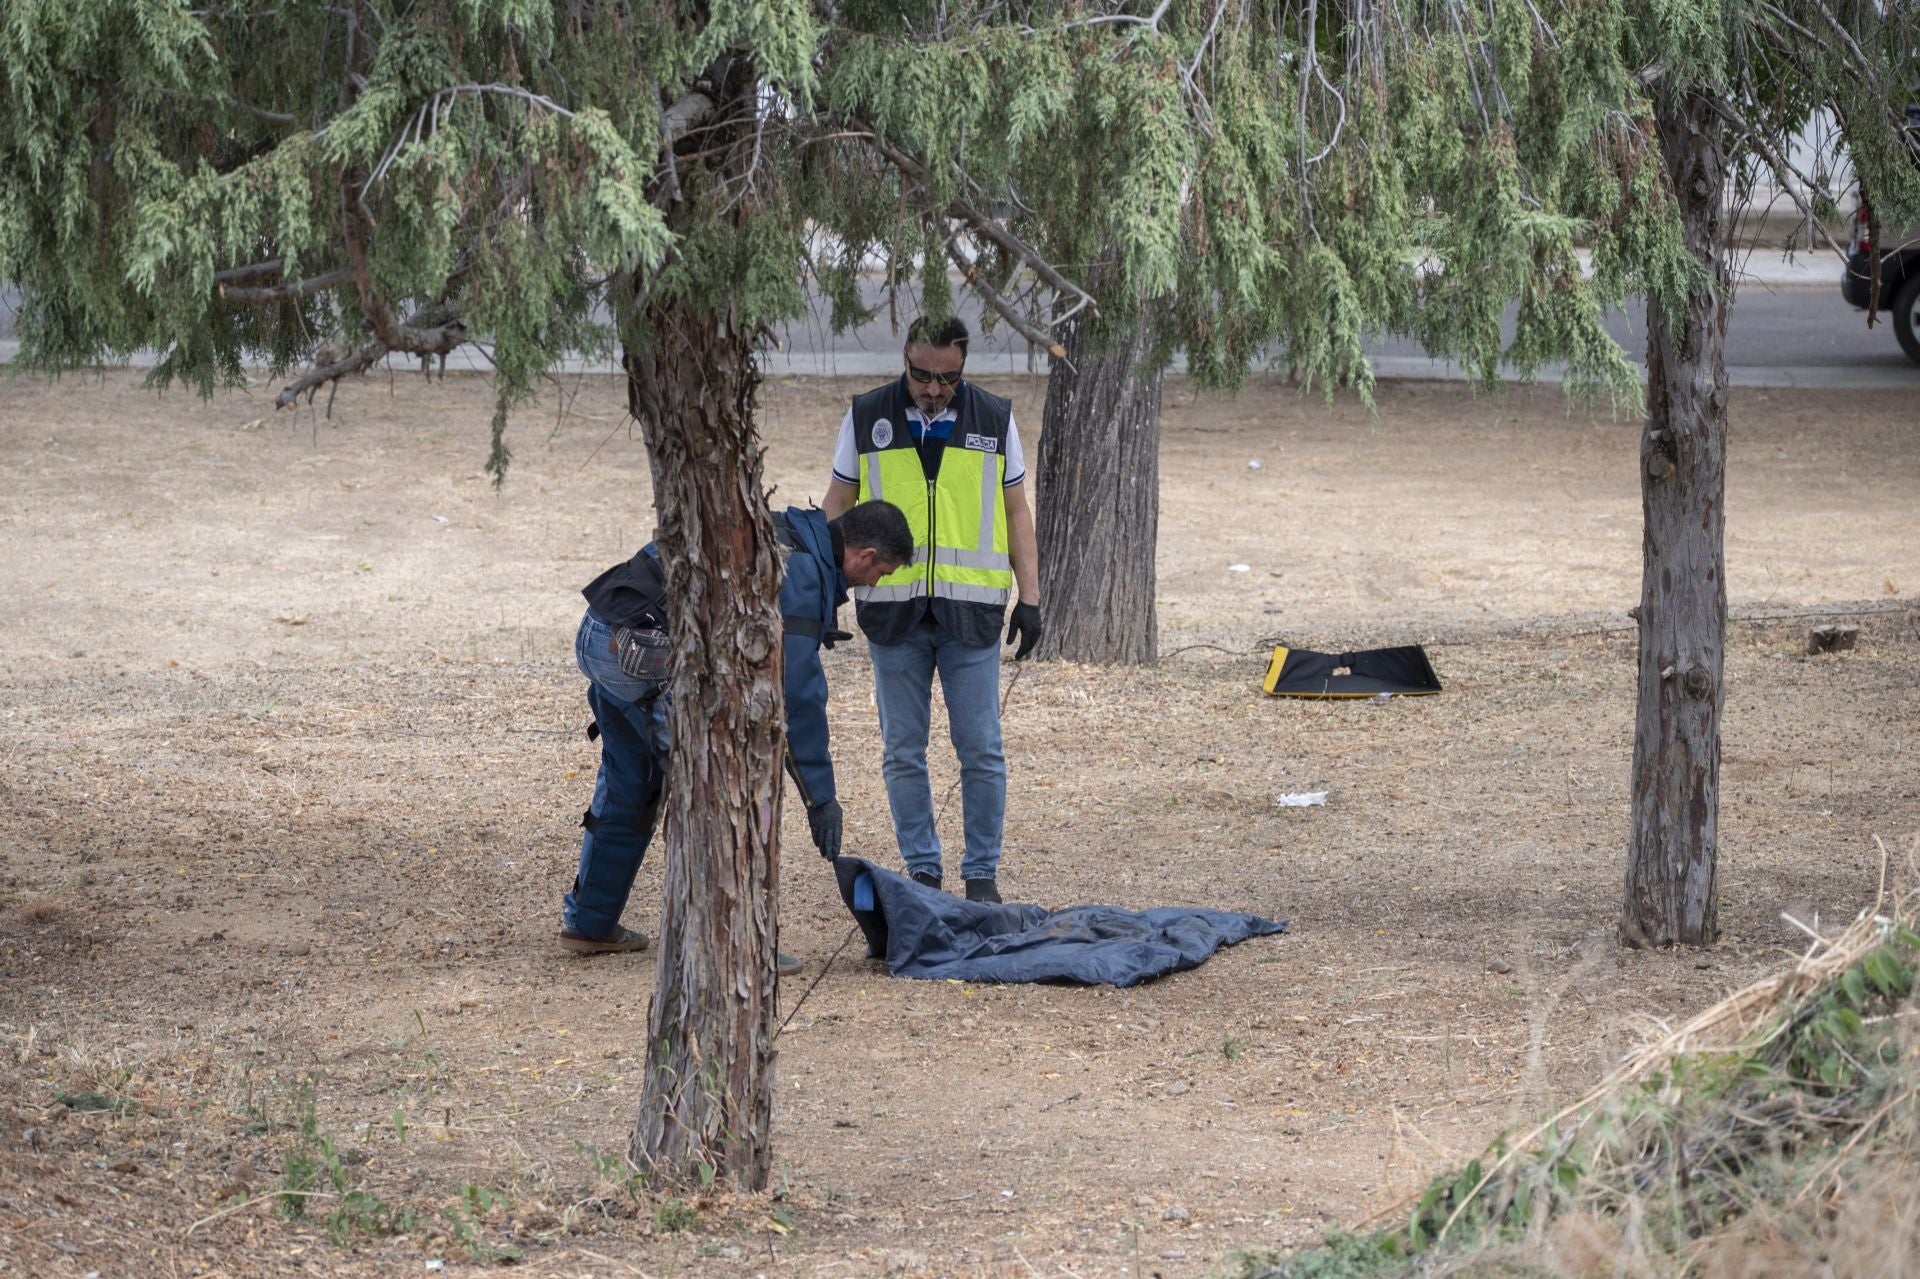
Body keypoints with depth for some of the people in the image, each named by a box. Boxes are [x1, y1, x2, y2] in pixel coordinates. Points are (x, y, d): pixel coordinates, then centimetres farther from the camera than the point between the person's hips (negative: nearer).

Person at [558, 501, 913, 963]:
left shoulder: (785, 533, 18)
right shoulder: (800, 573, -12)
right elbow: (797, 694, -12)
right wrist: (819, 795, -7)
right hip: (644, 652, -10)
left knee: (627, 786, 23)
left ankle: (589, 924, 33)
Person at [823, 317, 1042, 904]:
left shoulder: (994, 419, 4)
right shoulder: (867, 417, 3)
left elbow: (1016, 512, 9)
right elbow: (837, 508, 9)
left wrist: (1029, 597, 3)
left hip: (970, 612, 0)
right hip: (892, 611, 0)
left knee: (981, 750, 0)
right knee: (903, 752, 4)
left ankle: (982, 873, 9)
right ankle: (922, 872, 13)